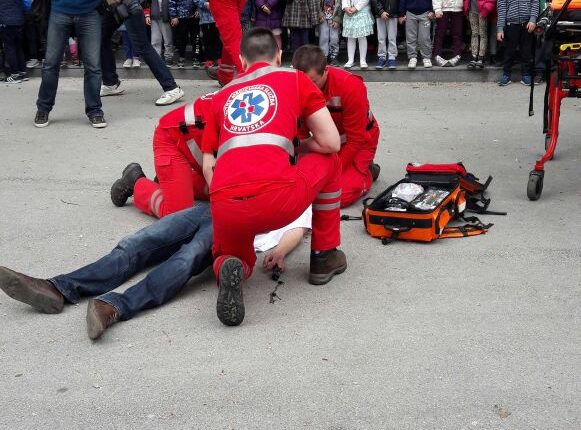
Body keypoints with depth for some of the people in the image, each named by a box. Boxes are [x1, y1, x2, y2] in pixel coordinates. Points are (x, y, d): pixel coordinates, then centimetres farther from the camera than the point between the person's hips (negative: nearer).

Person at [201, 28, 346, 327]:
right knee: (328, 160, 29)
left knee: (235, 256, 36)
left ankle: (231, 267, -2)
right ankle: (324, 256, 30)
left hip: (225, 208, 3)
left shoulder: (222, 96, 27)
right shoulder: (295, 79, 19)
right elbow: (331, 143, 14)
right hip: (278, 199, -3)